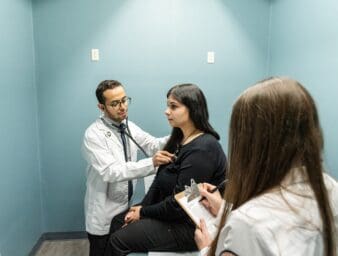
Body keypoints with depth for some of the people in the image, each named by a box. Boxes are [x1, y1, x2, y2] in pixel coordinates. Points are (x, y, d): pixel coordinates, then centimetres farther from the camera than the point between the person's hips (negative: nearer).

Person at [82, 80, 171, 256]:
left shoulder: (130, 127, 2)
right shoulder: (94, 134, -20)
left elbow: (153, 145, -6)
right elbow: (110, 172, -31)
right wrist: (151, 163, -40)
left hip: (125, 206, 6)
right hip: (104, 213, -6)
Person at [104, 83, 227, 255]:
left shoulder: (202, 150, -26)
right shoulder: (180, 139, 4)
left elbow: (180, 203, -25)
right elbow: (160, 179, 6)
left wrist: (143, 212, -11)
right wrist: (142, 206, -5)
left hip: (192, 224, -8)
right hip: (169, 209, 9)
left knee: (119, 240, -8)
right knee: (118, 221, 7)